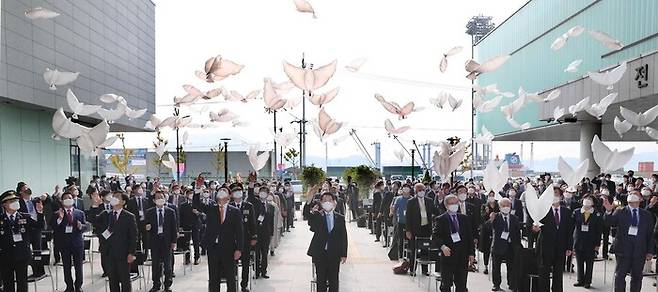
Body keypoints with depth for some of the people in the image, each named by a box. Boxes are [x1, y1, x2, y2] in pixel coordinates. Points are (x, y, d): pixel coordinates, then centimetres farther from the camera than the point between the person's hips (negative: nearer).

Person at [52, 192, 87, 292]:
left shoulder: (80, 213, 5)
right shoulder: (57, 214, 0)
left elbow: (85, 227, 3)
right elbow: (53, 228, -9)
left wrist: (81, 226, -18)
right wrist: (60, 218, -22)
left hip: (77, 243, 1)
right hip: (64, 244, 0)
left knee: (78, 266, 7)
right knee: (66, 267, 9)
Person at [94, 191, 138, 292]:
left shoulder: (129, 217, -4)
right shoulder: (105, 215, 9)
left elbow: (133, 236, -6)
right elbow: (96, 225, 24)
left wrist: (131, 253, -12)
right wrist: (101, 235, 5)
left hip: (123, 254, -4)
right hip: (108, 254, 4)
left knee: (125, 281, 3)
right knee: (112, 280, 10)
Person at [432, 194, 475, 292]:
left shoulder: (465, 218, 10)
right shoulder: (440, 220, -2)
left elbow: (470, 237, 10)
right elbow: (435, 236, -9)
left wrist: (471, 253, 4)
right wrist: (443, 246, -27)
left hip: (463, 256, 4)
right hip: (448, 255, -3)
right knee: (446, 284, 4)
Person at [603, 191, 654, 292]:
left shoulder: (647, 215, 8)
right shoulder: (620, 212, 3)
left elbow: (650, 234, 9)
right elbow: (609, 223, -9)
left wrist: (650, 251, 5)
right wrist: (608, 211, -28)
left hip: (639, 251, 2)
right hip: (623, 249, -2)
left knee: (637, 277, 8)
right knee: (620, 275, 1)